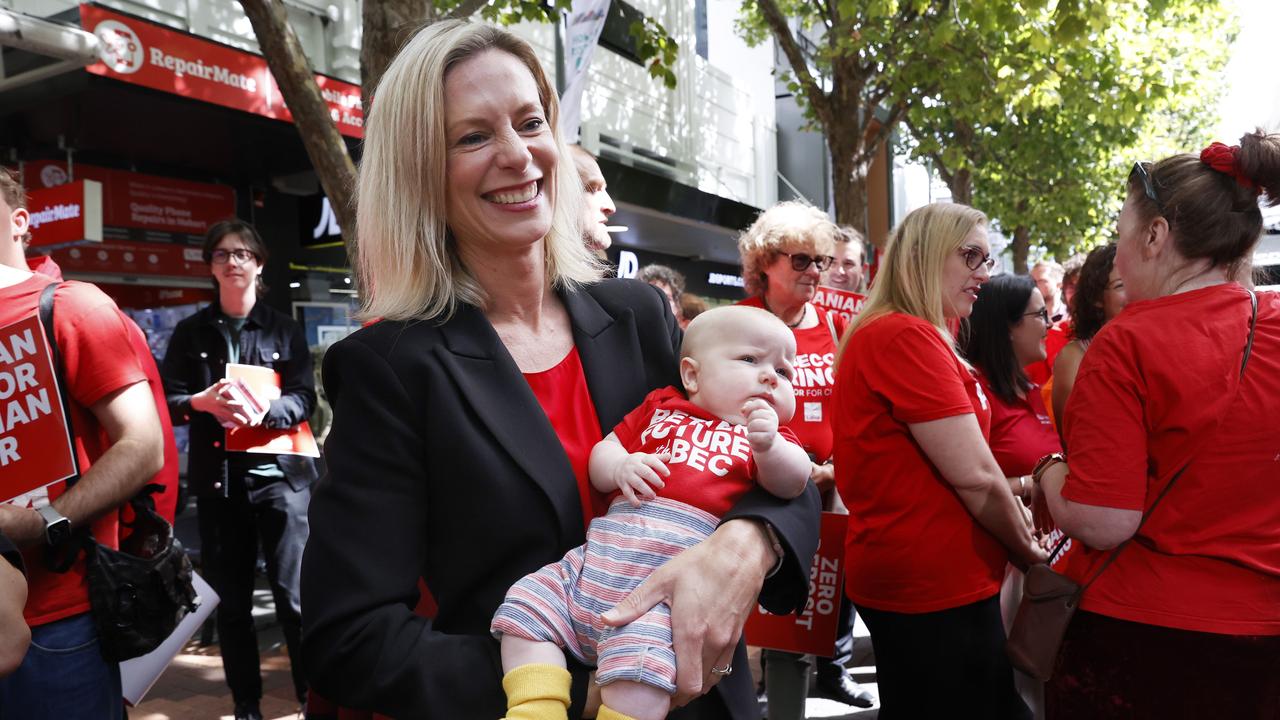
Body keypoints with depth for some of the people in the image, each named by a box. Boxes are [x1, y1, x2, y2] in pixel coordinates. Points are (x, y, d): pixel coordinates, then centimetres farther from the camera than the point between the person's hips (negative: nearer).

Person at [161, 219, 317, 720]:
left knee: (294, 595, -3)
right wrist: (204, 402, -15)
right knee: (231, 600, 9)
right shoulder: (191, 332, 10)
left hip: (280, 473, -2)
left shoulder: (284, 329, 6)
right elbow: (167, 401, 6)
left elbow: (304, 398, -1)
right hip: (217, 478, 2)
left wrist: (260, 410, -20)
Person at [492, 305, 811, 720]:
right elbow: (600, 455, 21)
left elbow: (791, 483, -1)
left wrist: (768, 445, -20)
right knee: (526, 608, -6)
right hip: (598, 558, 5)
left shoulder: (770, 437, 18)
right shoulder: (658, 409, 23)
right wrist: (621, 467, -1)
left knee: (640, 665, -29)